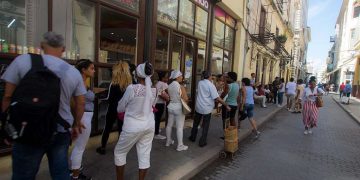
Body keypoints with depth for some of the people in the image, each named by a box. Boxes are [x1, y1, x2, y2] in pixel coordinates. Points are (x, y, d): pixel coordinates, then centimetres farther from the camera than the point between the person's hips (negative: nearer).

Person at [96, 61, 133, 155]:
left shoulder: (114, 84, -16)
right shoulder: (130, 83, -6)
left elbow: (110, 99, -12)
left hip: (113, 109, -3)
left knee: (107, 128, 13)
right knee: (121, 128, 13)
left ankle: (103, 147, 22)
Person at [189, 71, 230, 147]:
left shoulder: (200, 83, 2)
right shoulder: (211, 85, -14)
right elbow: (217, 98, -17)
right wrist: (226, 105, -12)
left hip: (198, 106, 5)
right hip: (207, 108, -5)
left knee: (196, 123, 21)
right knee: (205, 125, 8)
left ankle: (193, 137, 35)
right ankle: (202, 142, 15)